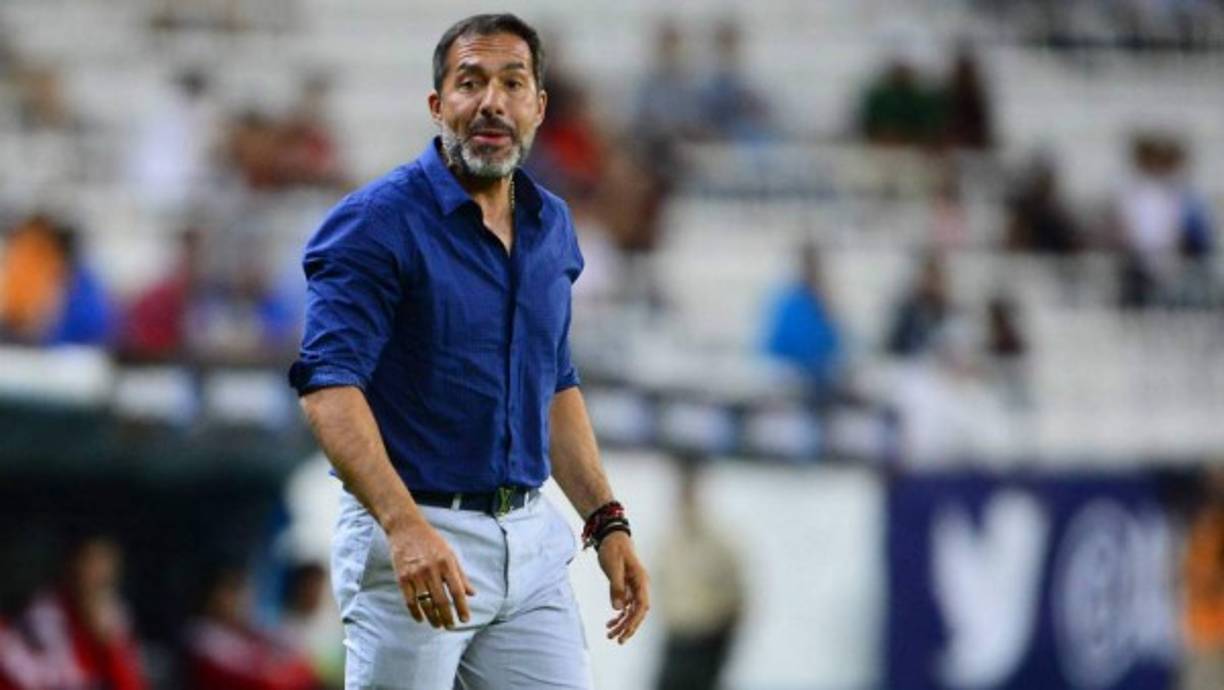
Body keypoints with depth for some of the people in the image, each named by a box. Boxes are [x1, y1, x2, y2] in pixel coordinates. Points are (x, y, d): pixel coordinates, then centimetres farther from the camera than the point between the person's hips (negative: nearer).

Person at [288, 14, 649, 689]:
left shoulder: (552, 226, 11)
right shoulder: (377, 222, -10)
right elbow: (329, 385, -20)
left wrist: (607, 523, 13)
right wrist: (405, 526, -32)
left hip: (533, 542, 6)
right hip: (411, 540, -6)